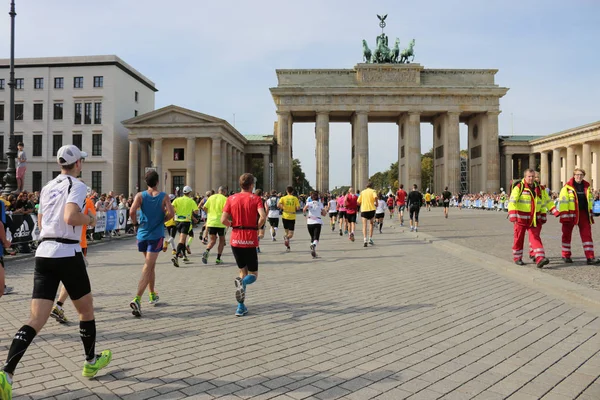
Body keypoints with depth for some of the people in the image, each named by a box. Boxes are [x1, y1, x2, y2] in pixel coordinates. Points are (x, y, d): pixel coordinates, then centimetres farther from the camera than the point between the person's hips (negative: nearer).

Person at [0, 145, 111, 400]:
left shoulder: (48, 187, 16)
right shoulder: (76, 185, -7)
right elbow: (71, 218, -23)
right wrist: (89, 219, -4)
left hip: (43, 253, 6)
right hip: (67, 254, -6)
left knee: (37, 319, 1)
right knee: (86, 310, 15)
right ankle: (91, 362, 29)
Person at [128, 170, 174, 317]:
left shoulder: (140, 196, -1)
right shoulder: (163, 196, -4)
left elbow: (132, 211, -16)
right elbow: (171, 213, -15)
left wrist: (135, 223, 1)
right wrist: (162, 220, 4)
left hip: (142, 234, 3)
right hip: (156, 235, -3)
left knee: (151, 265, 21)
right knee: (147, 267, -6)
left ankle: (152, 295, 33)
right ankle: (137, 299, -21)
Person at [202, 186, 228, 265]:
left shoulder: (211, 197, 7)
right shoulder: (224, 199, -5)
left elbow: (204, 207, 3)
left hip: (211, 222, 3)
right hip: (220, 223, -3)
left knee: (212, 240, 14)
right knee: (222, 240, 14)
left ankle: (206, 251, -15)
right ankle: (218, 259, 9)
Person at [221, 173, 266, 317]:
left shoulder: (231, 198, 4)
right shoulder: (256, 199, -3)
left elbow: (223, 220, -5)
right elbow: (263, 217, -19)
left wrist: (233, 225, 13)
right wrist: (257, 227, -1)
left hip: (235, 239, 3)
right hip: (250, 240, -3)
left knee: (243, 271, 18)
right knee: (253, 274, 10)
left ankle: (241, 307, 10)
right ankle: (242, 283, -27)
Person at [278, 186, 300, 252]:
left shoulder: (283, 198, 0)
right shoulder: (295, 198, 0)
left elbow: (279, 205, -16)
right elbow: (298, 208, -9)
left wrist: (282, 208, 3)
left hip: (285, 216, 1)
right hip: (292, 217, -1)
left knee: (287, 232, 18)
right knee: (291, 234, 1)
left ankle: (288, 247, 9)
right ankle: (287, 237, -32)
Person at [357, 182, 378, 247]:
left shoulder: (362, 192, 12)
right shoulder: (373, 191, 4)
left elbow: (358, 201, 8)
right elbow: (375, 197, -18)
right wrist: (376, 203, -2)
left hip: (363, 209, 1)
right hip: (371, 209, -1)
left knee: (364, 225, -2)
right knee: (371, 224, 19)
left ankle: (365, 240, -18)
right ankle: (370, 239, 14)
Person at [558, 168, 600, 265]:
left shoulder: (587, 187, 10)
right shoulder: (567, 187, -7)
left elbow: (590, 199, 22)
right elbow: (562, 201, -10)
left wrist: (589, 211, 17)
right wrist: (564, 215, -15)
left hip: (583, 213, 4)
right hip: (571, 213, -4)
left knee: (587, 234, -2)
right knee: (567, 234, 6)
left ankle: (590, 257, -2)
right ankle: (566, 255, 20)